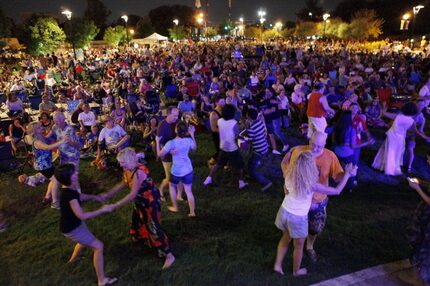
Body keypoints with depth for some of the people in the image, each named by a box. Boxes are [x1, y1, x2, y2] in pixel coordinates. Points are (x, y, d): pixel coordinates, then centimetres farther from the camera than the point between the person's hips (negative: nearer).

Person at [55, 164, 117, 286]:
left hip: (74, 223, 10)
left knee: (86, 240, 36)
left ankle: (73, 259, 64)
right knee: (98, 246, -6)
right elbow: (82, 216, -36)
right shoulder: (69, 194, -35)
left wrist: (94, 197, 3)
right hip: (71, 228, -10)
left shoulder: (69, 188, -7)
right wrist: (103, 210, -31)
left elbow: (79, 196, 16)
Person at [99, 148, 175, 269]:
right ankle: (140, 236, 59)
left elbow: (133, 194, -32)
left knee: (153, 228, -7)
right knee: (137, 220, 28)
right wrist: (107, 195, 4)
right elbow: (122, 184, 10)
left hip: (151, 202, -9)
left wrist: (115, 205, -29)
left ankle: (169, 255, 3)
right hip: (141, 201, 9)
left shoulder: (138, 172, -33)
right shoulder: (129, 170, -4)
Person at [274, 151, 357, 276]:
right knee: (299, 246, 22)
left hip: (284, 212, 5)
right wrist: (348, 174, -7)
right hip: (298, 218, -4)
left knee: (285, 238, 30)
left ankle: (278, 265, 38)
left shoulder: (289, 175, -17)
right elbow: (337, 191, -16)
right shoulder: (312, 185, -28)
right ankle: (296, 271, 44)